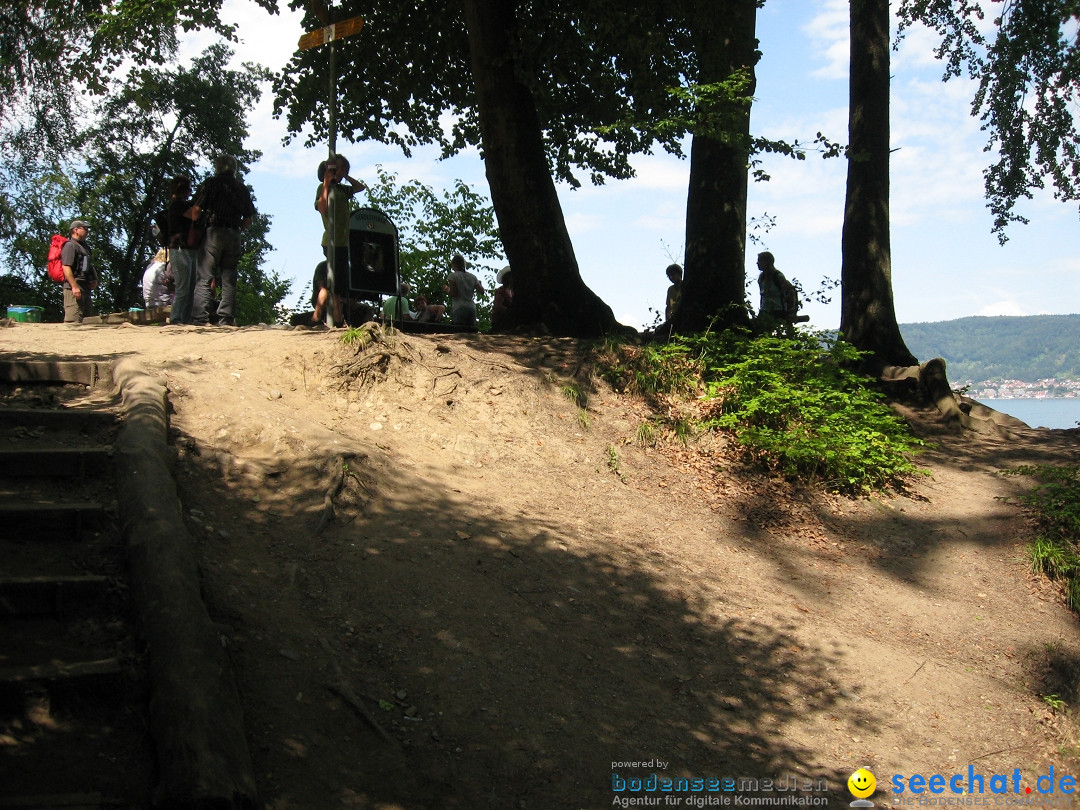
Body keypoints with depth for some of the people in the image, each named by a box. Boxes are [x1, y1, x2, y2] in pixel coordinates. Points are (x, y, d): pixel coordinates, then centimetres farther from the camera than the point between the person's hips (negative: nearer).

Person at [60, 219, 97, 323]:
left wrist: (94, 280, 14)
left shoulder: (84, 247, 22)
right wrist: (74, 286, -25)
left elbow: (89, 267, 33)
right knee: (74, 321, -14)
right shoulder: (70, 246, -8)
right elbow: (66, 267, -18)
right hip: (74, 289, -10)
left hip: (85, 288, 10)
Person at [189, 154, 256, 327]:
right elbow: (249, 218, 12)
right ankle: (226, 318, 2)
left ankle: (199, 318, -12)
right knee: (229, 279, 7)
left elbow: (196, 210, -3)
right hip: (234, 236, 4)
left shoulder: (210, 183, 3)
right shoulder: (242, 188, 14)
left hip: (213, 233, -4)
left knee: (204, 278, -4)